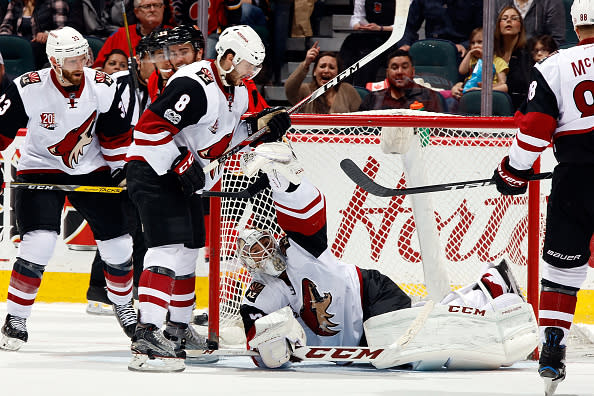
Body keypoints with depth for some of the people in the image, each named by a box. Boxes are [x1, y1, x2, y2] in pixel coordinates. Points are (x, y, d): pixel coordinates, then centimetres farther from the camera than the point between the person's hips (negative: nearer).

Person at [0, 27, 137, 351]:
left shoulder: (102, 87, -10)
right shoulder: (28, 89, -20)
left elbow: (116, 135, 4)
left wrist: (121, 168, 5)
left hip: (91, 170, 4)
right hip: (40, 169, -4)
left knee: (117, 241, 4)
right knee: (39, 241, -21)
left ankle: (123, 304, 31)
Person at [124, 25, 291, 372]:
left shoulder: (236, 90, 8)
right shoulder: (195, 86, -24)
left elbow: (222, 137, 20)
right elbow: (151, 127, -26)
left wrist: (257, 125, 5)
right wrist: (180, 165, -28)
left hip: (186, 177, 11)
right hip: (154, 171, -11)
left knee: (188, 251, 18)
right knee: (169, 249, -21)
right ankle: (147, 337, -29)